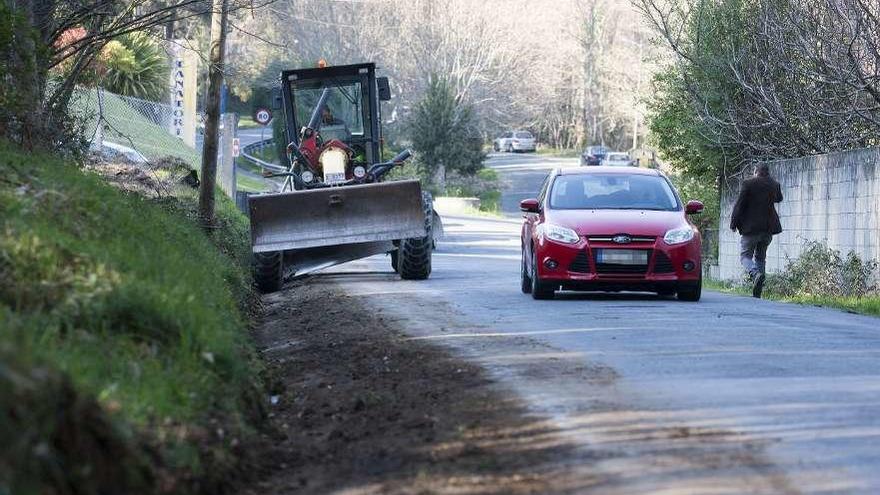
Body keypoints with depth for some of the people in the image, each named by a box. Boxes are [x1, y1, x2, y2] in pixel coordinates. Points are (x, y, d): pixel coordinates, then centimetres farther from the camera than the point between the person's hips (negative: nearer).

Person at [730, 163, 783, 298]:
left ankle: (755, 273, -29)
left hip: (751, 227, -5)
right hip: (768, 228, 5)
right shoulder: (774, 184, 5)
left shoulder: (748, 184, -9)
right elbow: (779, 198, 27)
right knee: (760, 257, 15)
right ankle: (757, 292, 9)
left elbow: (739, 204, -10)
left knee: (745, 256, 3)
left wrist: (734, 223, -2)